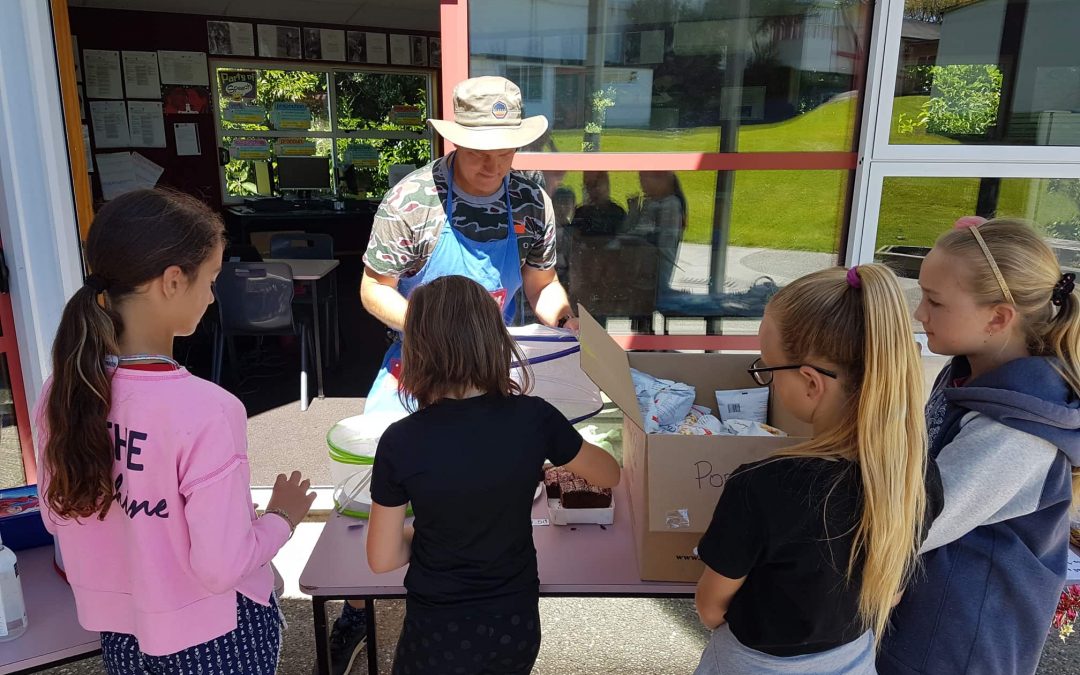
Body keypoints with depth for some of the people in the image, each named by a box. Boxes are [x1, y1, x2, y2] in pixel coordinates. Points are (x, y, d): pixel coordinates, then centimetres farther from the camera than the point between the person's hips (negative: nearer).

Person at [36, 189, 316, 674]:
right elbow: (221, 568, -26)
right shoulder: (207, 410, -32)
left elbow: (58, 517, 2)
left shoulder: (64, 392, -12)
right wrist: (283, 516, -9)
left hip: (117, 629, 5)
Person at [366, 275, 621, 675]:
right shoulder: (534, 419, -17)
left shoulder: (401, 442, -22)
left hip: (439, 634, -2)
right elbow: (609, 476, 2)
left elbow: (382, 559, -10)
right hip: (517, 625, 3)